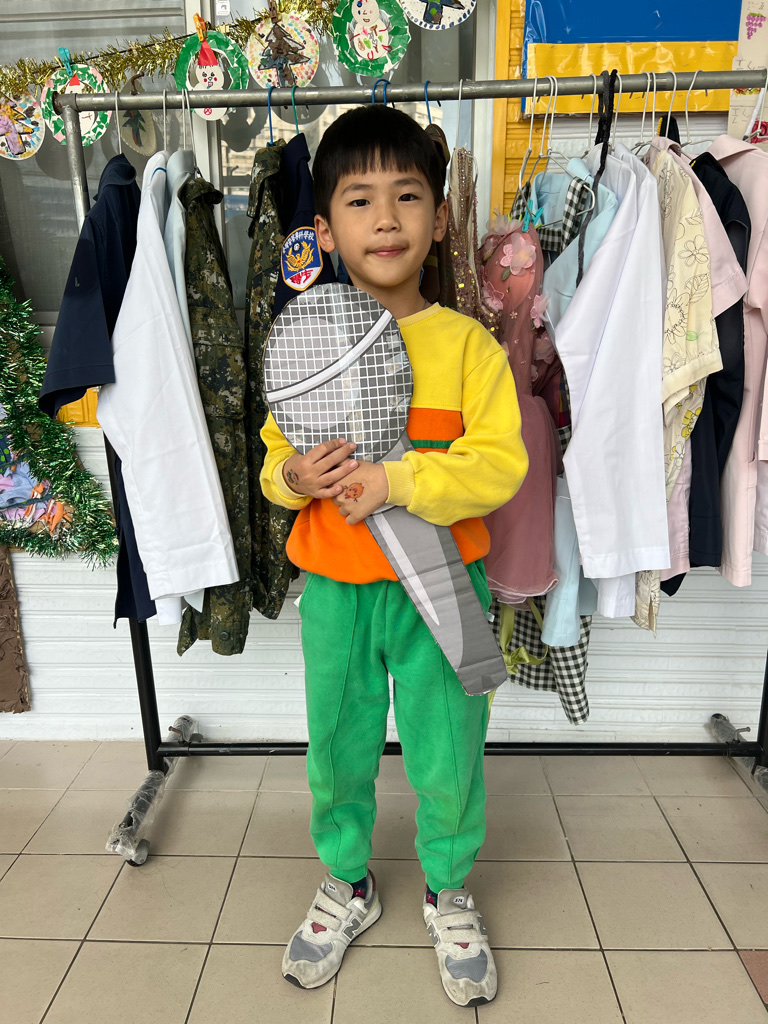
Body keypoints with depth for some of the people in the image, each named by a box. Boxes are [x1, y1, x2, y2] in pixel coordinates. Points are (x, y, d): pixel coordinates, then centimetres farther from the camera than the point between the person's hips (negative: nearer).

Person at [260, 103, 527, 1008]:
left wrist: (397, 482, -23)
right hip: (333, 589, 3)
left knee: (447, 754, 12)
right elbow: (274, 455, 8)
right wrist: (293, 476, -14)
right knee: (336, 749, 17)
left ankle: (448, 894, 42)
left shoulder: (467, 342, -6)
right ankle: (347, 885, 45)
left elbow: (501, 462, -12)